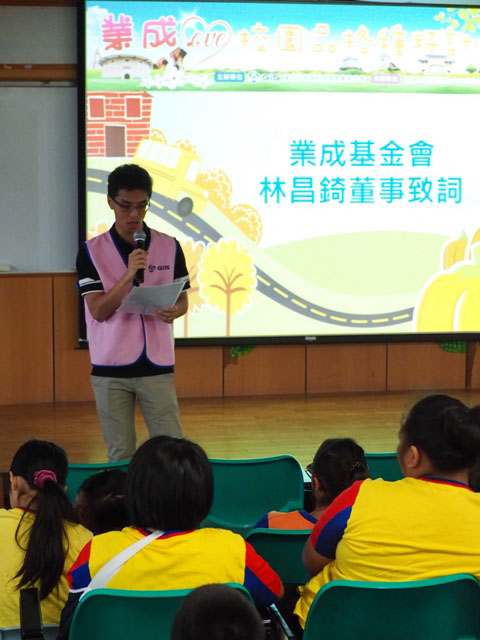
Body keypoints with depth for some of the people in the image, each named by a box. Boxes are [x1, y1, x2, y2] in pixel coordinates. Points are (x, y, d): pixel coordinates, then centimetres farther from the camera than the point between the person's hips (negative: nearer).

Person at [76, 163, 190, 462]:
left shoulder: (169, 247, 3)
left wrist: (174, 311, -14)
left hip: (157, 366, 1)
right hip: (111, 369, -1)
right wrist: (128, 274, -21)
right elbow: (98, 310, -8)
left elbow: (183, 300, 10)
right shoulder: (92, 251, -2)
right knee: (121, 454, 5)